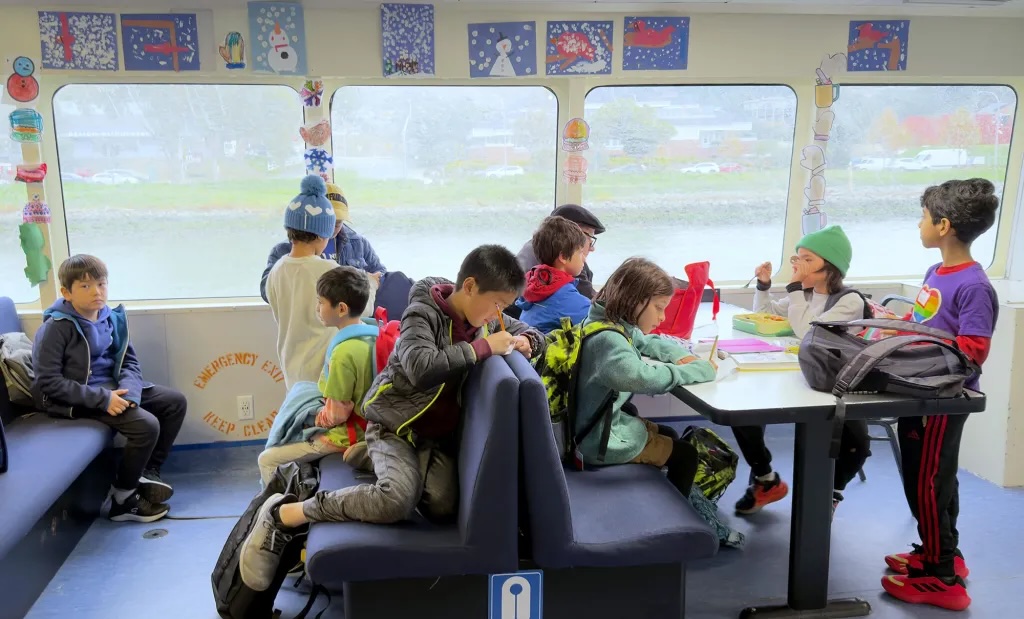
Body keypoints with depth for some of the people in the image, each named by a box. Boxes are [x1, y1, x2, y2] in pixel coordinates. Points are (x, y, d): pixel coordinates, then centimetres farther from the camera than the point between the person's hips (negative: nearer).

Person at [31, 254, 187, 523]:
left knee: (175, 401, 2)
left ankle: (149, 470, 14)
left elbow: (129, 361, 6)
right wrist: (102, 399, -25)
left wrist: (129, 390, -16)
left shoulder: (111, 317, 1)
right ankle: (122, 499, -3)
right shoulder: (56, 328, -18)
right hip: (79, 399, -8)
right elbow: (48, 382, -20)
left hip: (113, 388, 8)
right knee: (146, 425, -23)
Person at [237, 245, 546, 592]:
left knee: (444, 507, -20)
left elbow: (530, 332, 18)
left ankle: (375, 459, 12)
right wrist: (483, 347, -30)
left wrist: (526, 341, -6)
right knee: (397, 500, -33)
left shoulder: (482, 319, 4)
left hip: (439, 433, 7)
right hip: (395, 423, -7)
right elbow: (421, 369, -35)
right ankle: (282, 515, -14)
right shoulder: (424, 313, -17)